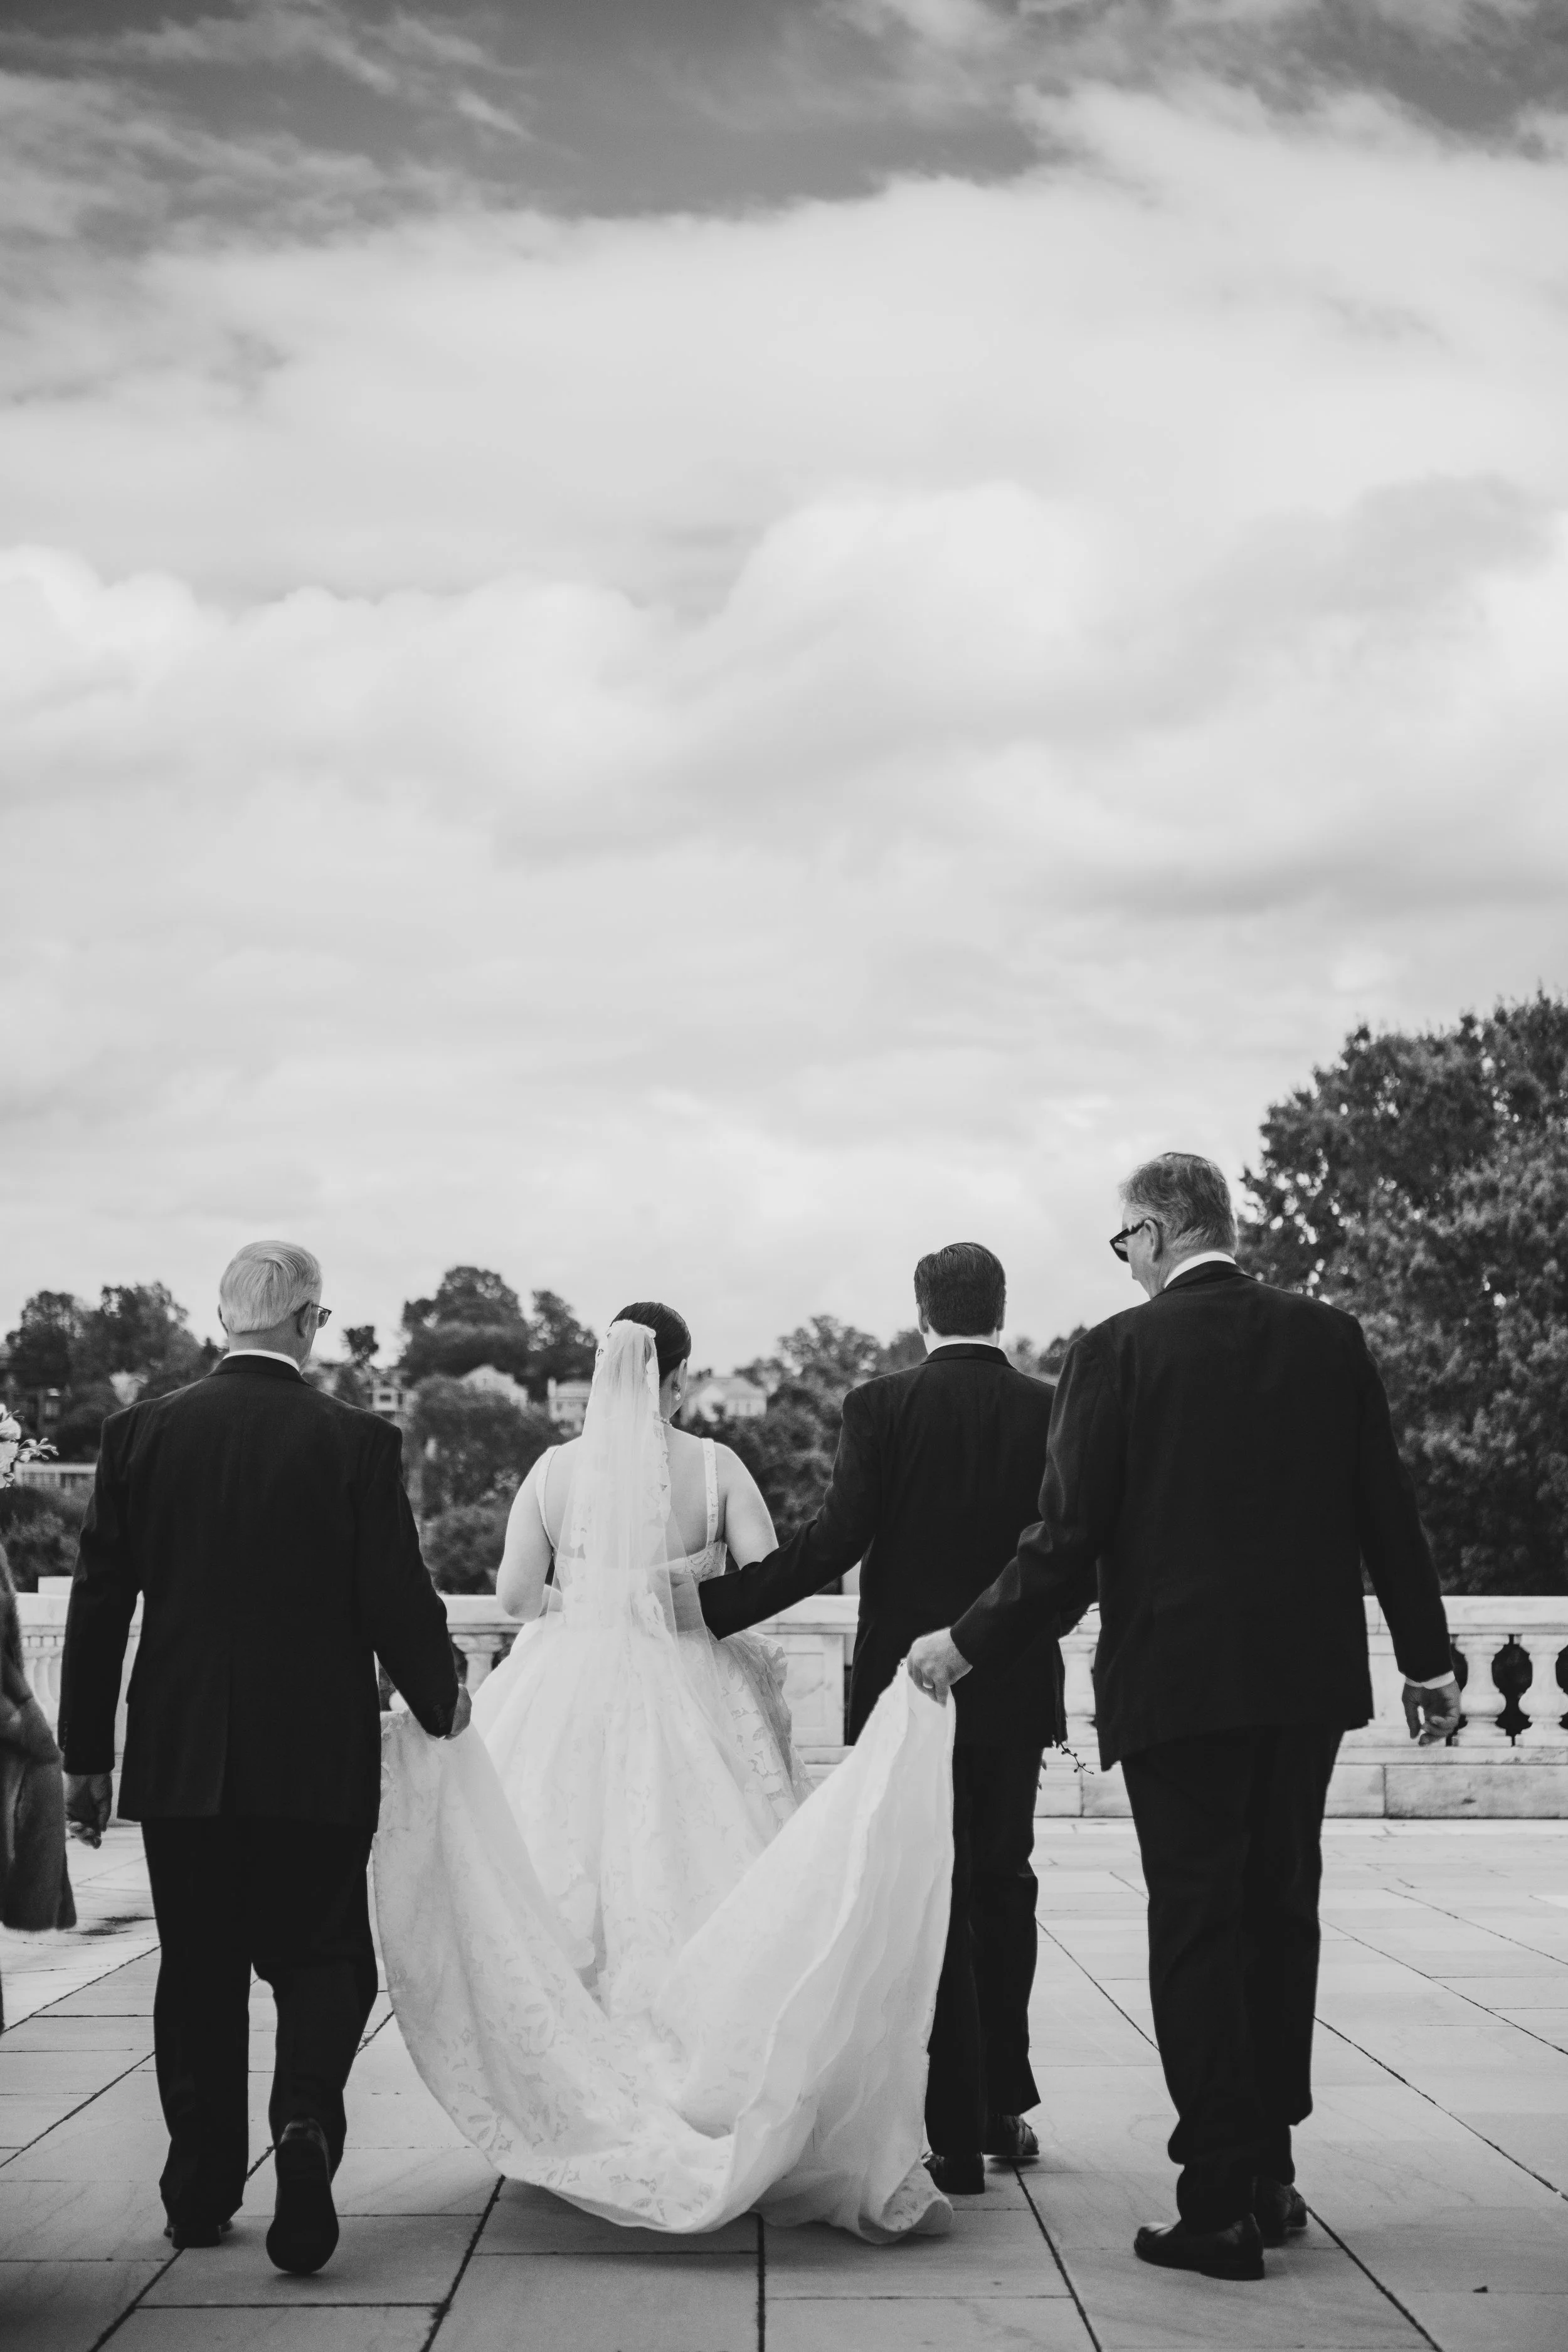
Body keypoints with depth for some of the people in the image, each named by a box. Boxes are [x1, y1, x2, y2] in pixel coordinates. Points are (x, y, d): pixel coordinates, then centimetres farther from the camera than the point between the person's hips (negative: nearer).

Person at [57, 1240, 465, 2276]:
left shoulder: (142, 1432, 0)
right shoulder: (356, 1441, -8)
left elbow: (99, 1602, 2)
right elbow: (398, 1597, -7)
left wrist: (85, 1754, 9)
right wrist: (442, 1700, 12)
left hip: (178, 1760, 3)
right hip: (318, 1759, -2)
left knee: (199, 1973, 14)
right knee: (323, 1958, 10)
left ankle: (201, 2191, 19)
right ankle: (307, 2118, -15)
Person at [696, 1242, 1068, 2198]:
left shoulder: (883, 1405, -9)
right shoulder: (1049, 1409, -1)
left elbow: (835, 1540, -16)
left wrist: (714, 1606, -10)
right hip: (1015, 1688, 3)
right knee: (1002, 1885, 18)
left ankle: (956, 2136, 2)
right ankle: (1004, 2104, 26)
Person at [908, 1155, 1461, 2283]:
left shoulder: (1120, 1351, -9)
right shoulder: (1330, 1337, 3)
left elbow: (1069, 1542, -10)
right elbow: (1389, 1512, 5)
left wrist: (968, 1643, 2)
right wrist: (1430, 1660, 14)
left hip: (1178, 1680, -4)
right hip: (1309, 1680, 4)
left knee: (1198, 1927, 2)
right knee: (1281, 1915, 16)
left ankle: (1222, 2204, 4)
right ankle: (1269, 2173, 24)